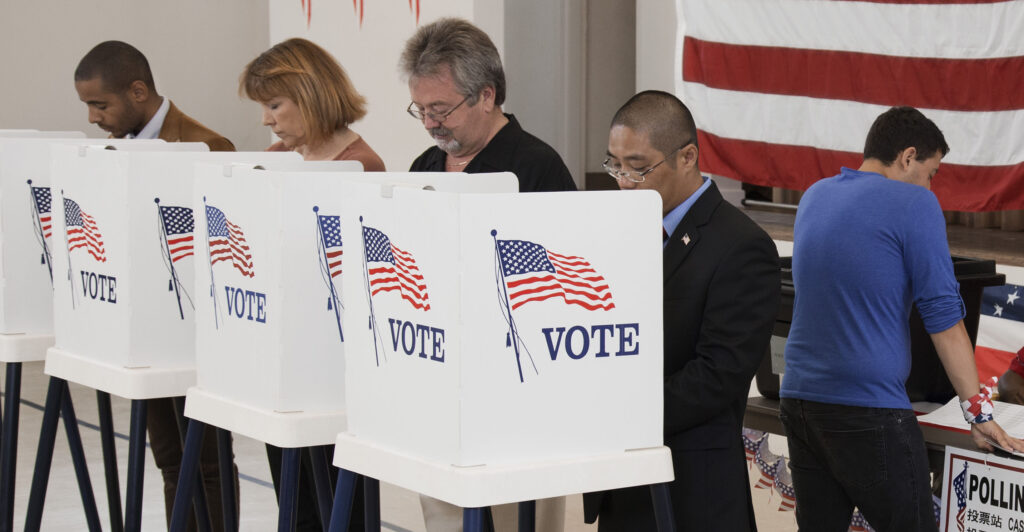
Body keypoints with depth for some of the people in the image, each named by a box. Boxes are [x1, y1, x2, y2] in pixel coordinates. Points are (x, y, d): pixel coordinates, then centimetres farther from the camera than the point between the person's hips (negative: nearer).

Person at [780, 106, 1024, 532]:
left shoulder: (815, 196, 13)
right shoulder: (914, 204, -7)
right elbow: (943, 316, -9)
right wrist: (978, 412, -4)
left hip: (799, 399, 7)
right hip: (869, 412, -7)